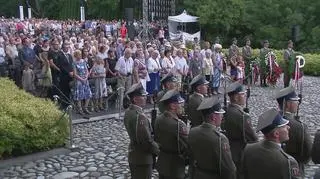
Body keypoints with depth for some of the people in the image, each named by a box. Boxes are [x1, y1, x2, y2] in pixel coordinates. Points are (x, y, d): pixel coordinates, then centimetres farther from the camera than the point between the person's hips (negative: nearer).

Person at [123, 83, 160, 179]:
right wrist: (157, 150, -9)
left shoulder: (128, 112, 2)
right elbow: (146, 140, -26)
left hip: (133, 155, 9)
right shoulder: (139, 116, -29)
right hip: (143, 158, -9)